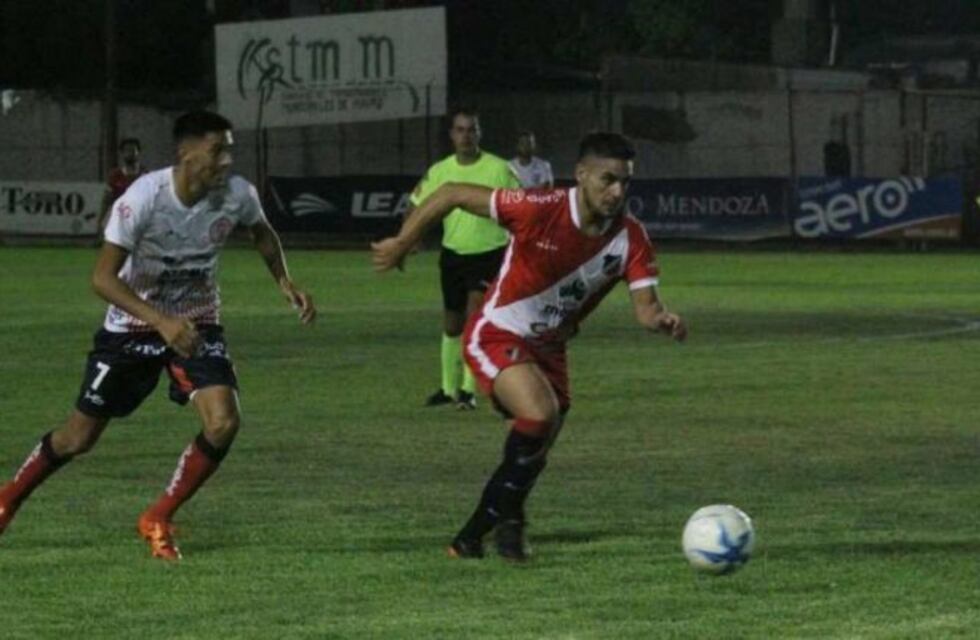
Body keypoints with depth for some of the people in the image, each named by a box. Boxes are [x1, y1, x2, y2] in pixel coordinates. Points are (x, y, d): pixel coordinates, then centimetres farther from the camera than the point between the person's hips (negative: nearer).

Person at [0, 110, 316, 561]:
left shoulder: (237, 195, -15)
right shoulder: (143, 198, -28)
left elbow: (262, 234, 11)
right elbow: (102, 278, -28)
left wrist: (284, 281, -5)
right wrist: (162, 322, -38)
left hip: (197, 325, 3)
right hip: (132, 323, -3)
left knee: (223, 423, -20)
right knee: (80, 435, 4)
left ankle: (157, 521, 1)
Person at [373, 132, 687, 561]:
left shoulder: (630, 238, -13)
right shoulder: (540, 210, -26)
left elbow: (645, 307, -16)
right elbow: (452, 194, -17)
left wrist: (663, 321, -40)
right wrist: (402, 244, -13)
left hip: (547, 348, 7)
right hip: (496, 336, -7)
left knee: (533, 454, 13)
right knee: (541, 413, -30)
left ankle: (471, 539, 33)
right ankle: (509, 517, -7)